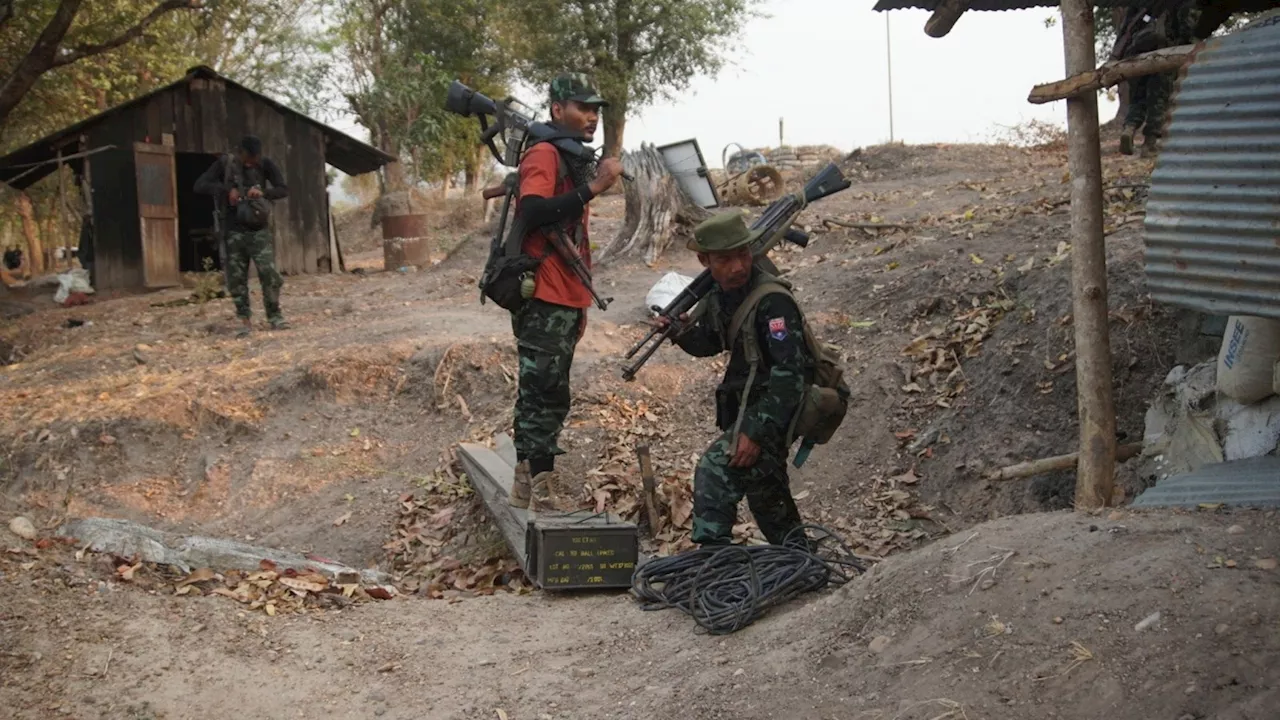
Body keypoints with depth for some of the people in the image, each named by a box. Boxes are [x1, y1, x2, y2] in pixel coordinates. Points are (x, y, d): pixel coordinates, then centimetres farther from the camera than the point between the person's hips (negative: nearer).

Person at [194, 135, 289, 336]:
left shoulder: (266, 165, -2)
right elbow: (200, 185, -6)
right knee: (236, 279, 2)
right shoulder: (225, 164, -2)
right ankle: (245, 321, 10)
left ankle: (274, 316, 2)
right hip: (234, 232, 1)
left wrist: (263, 192, -25)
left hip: (260, 231, -1)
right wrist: (226, 190, -20)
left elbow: (284, 190, -6)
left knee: (269, 273, -11)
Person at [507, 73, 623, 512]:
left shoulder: (572, 159, 20)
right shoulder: (544, 155, -9)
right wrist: (593, 187, -29)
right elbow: (533, 212, -26)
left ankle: (526, 491, 19)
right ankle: (541, 499, -9)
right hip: (544, 300, -10)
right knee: (545, 396, -10)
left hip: (564, 303, 10)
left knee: (545, 397, 12)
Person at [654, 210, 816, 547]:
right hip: (746, 404, 10)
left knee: (715, 469, -24)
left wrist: (756, 432, -31)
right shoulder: (718, 295, 0)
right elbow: (708, 343, 19)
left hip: (775, 406, -10)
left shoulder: (772, 301, -25)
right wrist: (682, 332, -4)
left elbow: (789, 375, -29)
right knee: (764, 491, 22)